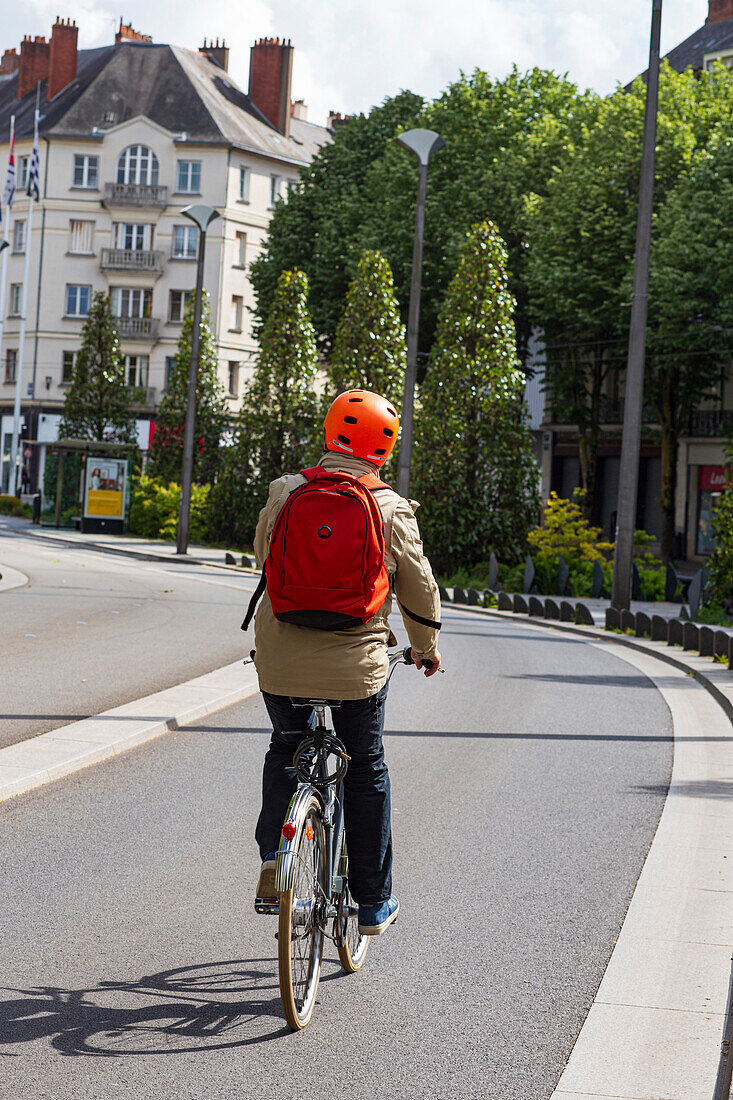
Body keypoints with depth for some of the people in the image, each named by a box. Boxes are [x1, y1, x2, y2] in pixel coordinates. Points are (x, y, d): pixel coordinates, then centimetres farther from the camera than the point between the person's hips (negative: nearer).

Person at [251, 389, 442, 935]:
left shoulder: (284, 494, 1)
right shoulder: (390, 510, -6)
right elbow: (419, 588, 1)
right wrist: (426, 647, 19)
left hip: (279, 660, 2)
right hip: (356, 664, -2)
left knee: (285, 752, 26)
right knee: (367, 772, 14)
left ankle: (274, 857, 7)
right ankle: (374, 903, 20)